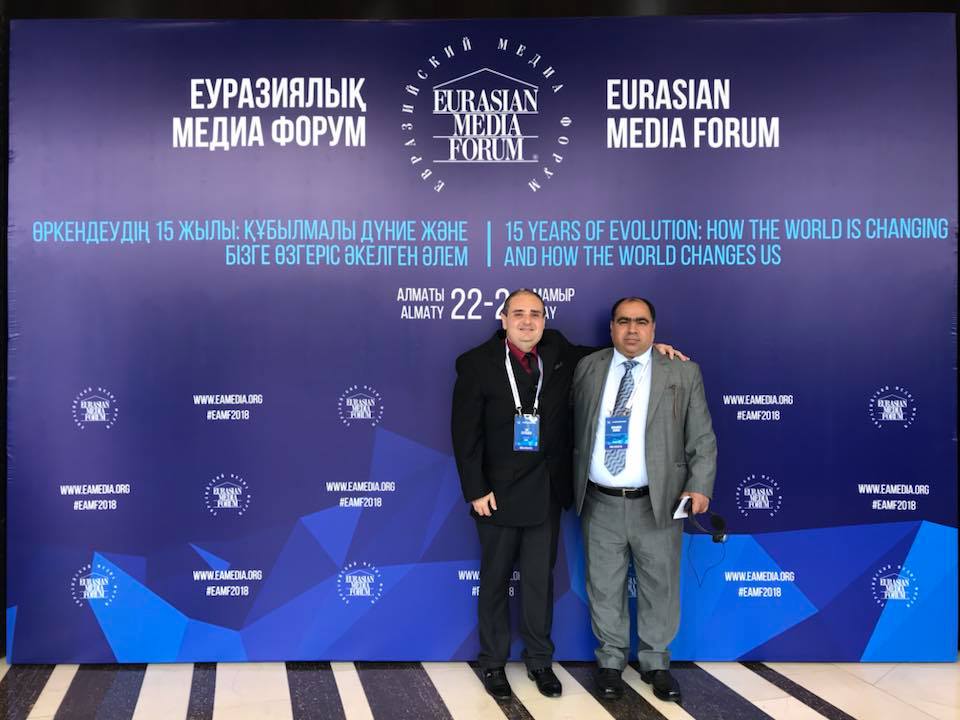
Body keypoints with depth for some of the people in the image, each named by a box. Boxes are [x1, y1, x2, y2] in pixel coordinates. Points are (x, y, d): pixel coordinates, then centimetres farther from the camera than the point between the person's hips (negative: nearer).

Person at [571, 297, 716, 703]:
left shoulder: (683, 372, 0)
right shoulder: (587, 368, 6)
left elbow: (702, 439, -1)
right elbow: (575, 429, 8)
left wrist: (699, 487, -12)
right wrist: (574, 486, 4)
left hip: (658, 503, -1)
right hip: (600, 504, 1)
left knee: (659, 587, 11)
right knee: (604, 587, 12)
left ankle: (656, 662, 31)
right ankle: (611, 660, 30)